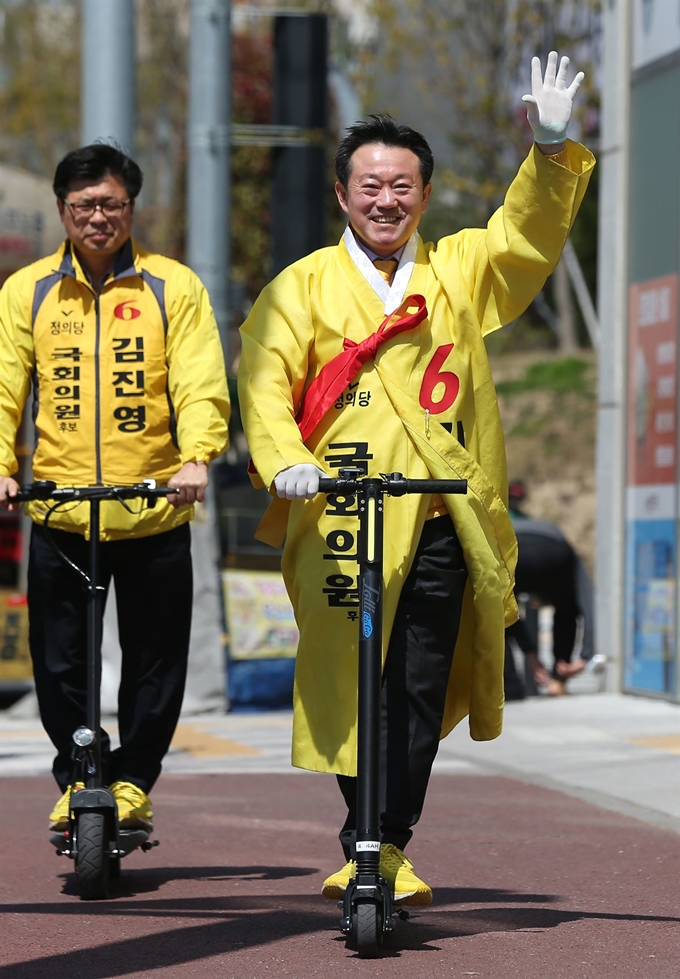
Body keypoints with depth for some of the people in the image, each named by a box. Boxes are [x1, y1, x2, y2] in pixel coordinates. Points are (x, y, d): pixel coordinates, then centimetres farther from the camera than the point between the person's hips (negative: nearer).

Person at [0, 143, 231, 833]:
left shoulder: (174, 287, 3)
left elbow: (201, 385, -4)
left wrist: (197, 457, -22)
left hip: (155, 515, -1)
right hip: (59, 514, 1)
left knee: (155, 663, 5)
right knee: (59, 665, 3)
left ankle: (132, 779, 23)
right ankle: (77, 778, 23)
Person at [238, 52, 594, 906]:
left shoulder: (460, 271, 15)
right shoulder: (303, 285, 8)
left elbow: (526, 234, 0)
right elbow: (266, 380, 0)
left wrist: (552, 150, -17)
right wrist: (285, 461, -18)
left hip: (441, 523, 2)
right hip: (344, 520, -2)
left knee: (421, 695, 1)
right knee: (353, 686, -3)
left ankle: (384, 848, 7)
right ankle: (366, 845, 8)